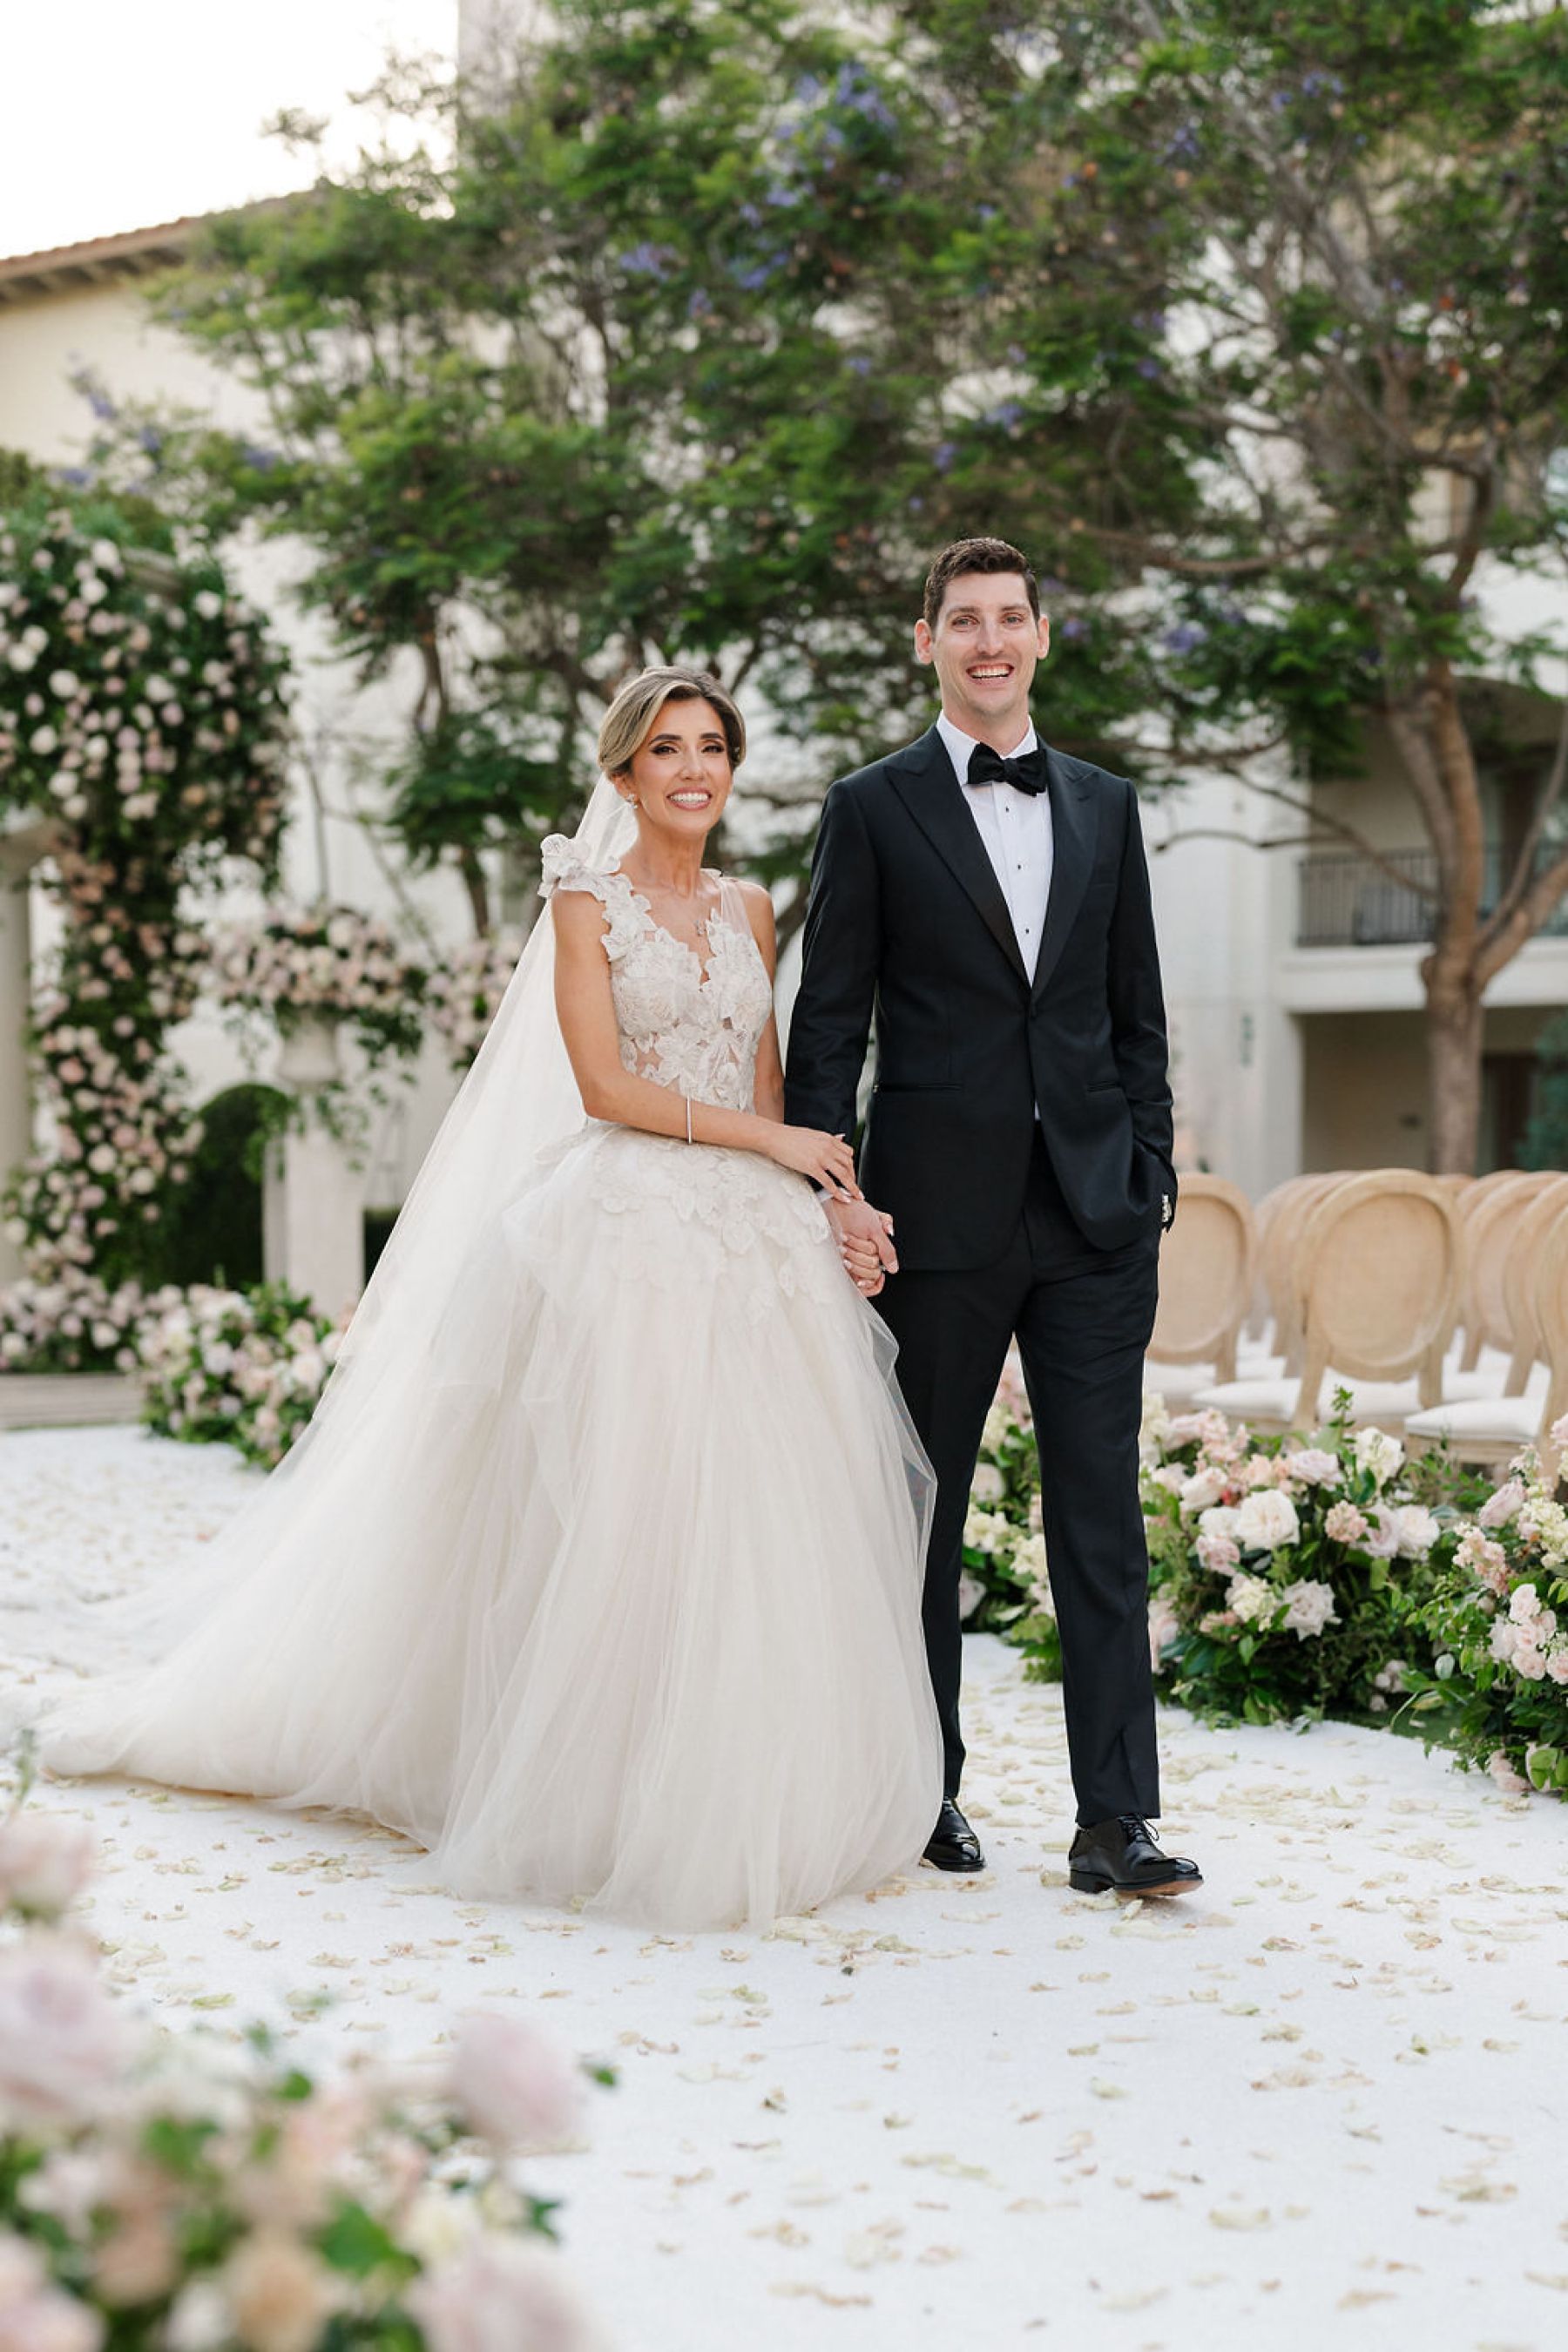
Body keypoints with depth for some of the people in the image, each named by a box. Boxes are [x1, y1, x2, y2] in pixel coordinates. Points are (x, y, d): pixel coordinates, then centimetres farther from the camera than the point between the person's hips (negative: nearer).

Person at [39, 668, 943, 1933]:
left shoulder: (749, 908, 17)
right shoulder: (588, 904, 1)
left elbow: (768, 1084, 16)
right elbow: (603, 1084, -7)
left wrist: (803, 1186, -2)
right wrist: (769, 1139, -8)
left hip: (756, 1237, 5)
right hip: (627, 1225, -5)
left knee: (756, 1517, 1)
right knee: (623, 1514, -8)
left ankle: (737, 1804, 11)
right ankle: (606, 1797, 2)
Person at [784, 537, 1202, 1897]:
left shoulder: (1105, 806, 13)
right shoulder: (875, 808, 3)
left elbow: (1137, 1016, 14)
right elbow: (830, 1020, 0)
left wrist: (1150, 1178, 6)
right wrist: (831, 1192, -8)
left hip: (1095, 1209, 3)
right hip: (939, 1209, -2)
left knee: (1104, 1513, -1)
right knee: (924, 1510, 7)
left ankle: (1115, 1821, 1)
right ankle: (927, 1787, 19)